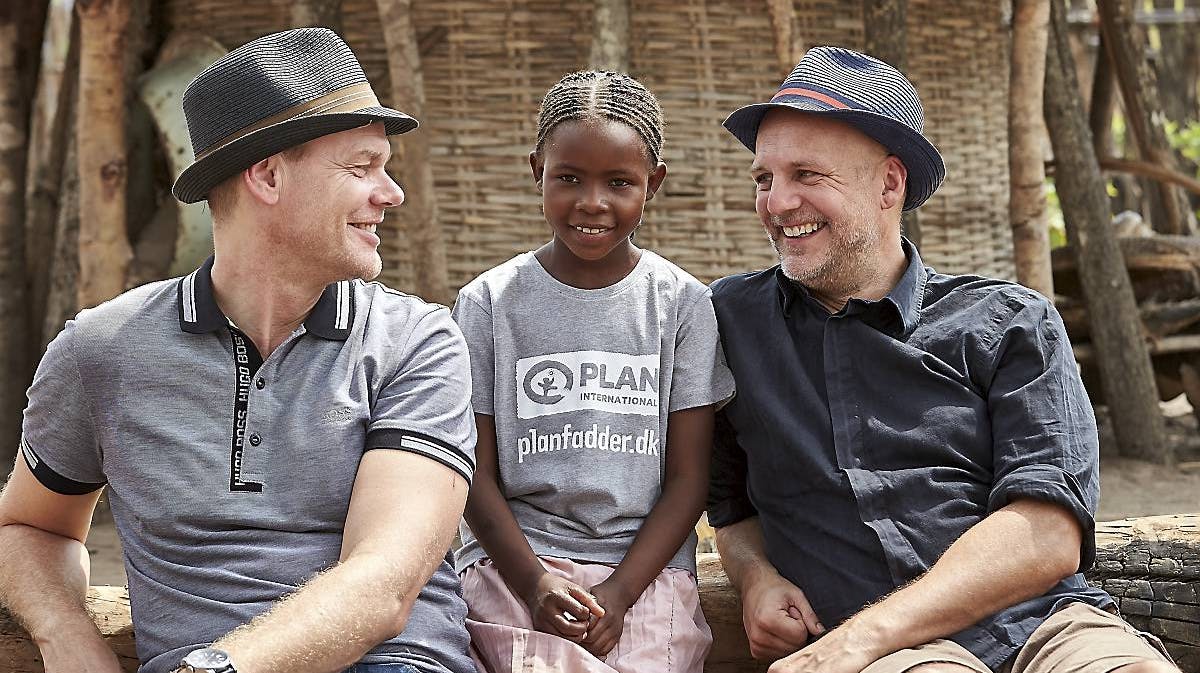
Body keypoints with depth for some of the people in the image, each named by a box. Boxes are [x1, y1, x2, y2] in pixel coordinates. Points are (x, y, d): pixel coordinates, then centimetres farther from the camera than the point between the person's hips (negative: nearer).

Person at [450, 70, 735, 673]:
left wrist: (618, 592, -10)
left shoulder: (684, 303, 5)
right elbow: (478, 474, 4)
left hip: (644, 562, 1)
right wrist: (534, 584, -12)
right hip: (512, 558, 0)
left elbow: (688, 477, 4)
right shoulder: (488, 303, 5)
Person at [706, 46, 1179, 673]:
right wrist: (756, 577, 2)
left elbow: (1048, 538, -4)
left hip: (1041, 621, 0)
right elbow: (730, 504, 26)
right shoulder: (730, 317, 16)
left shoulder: (1009, 322, 8)